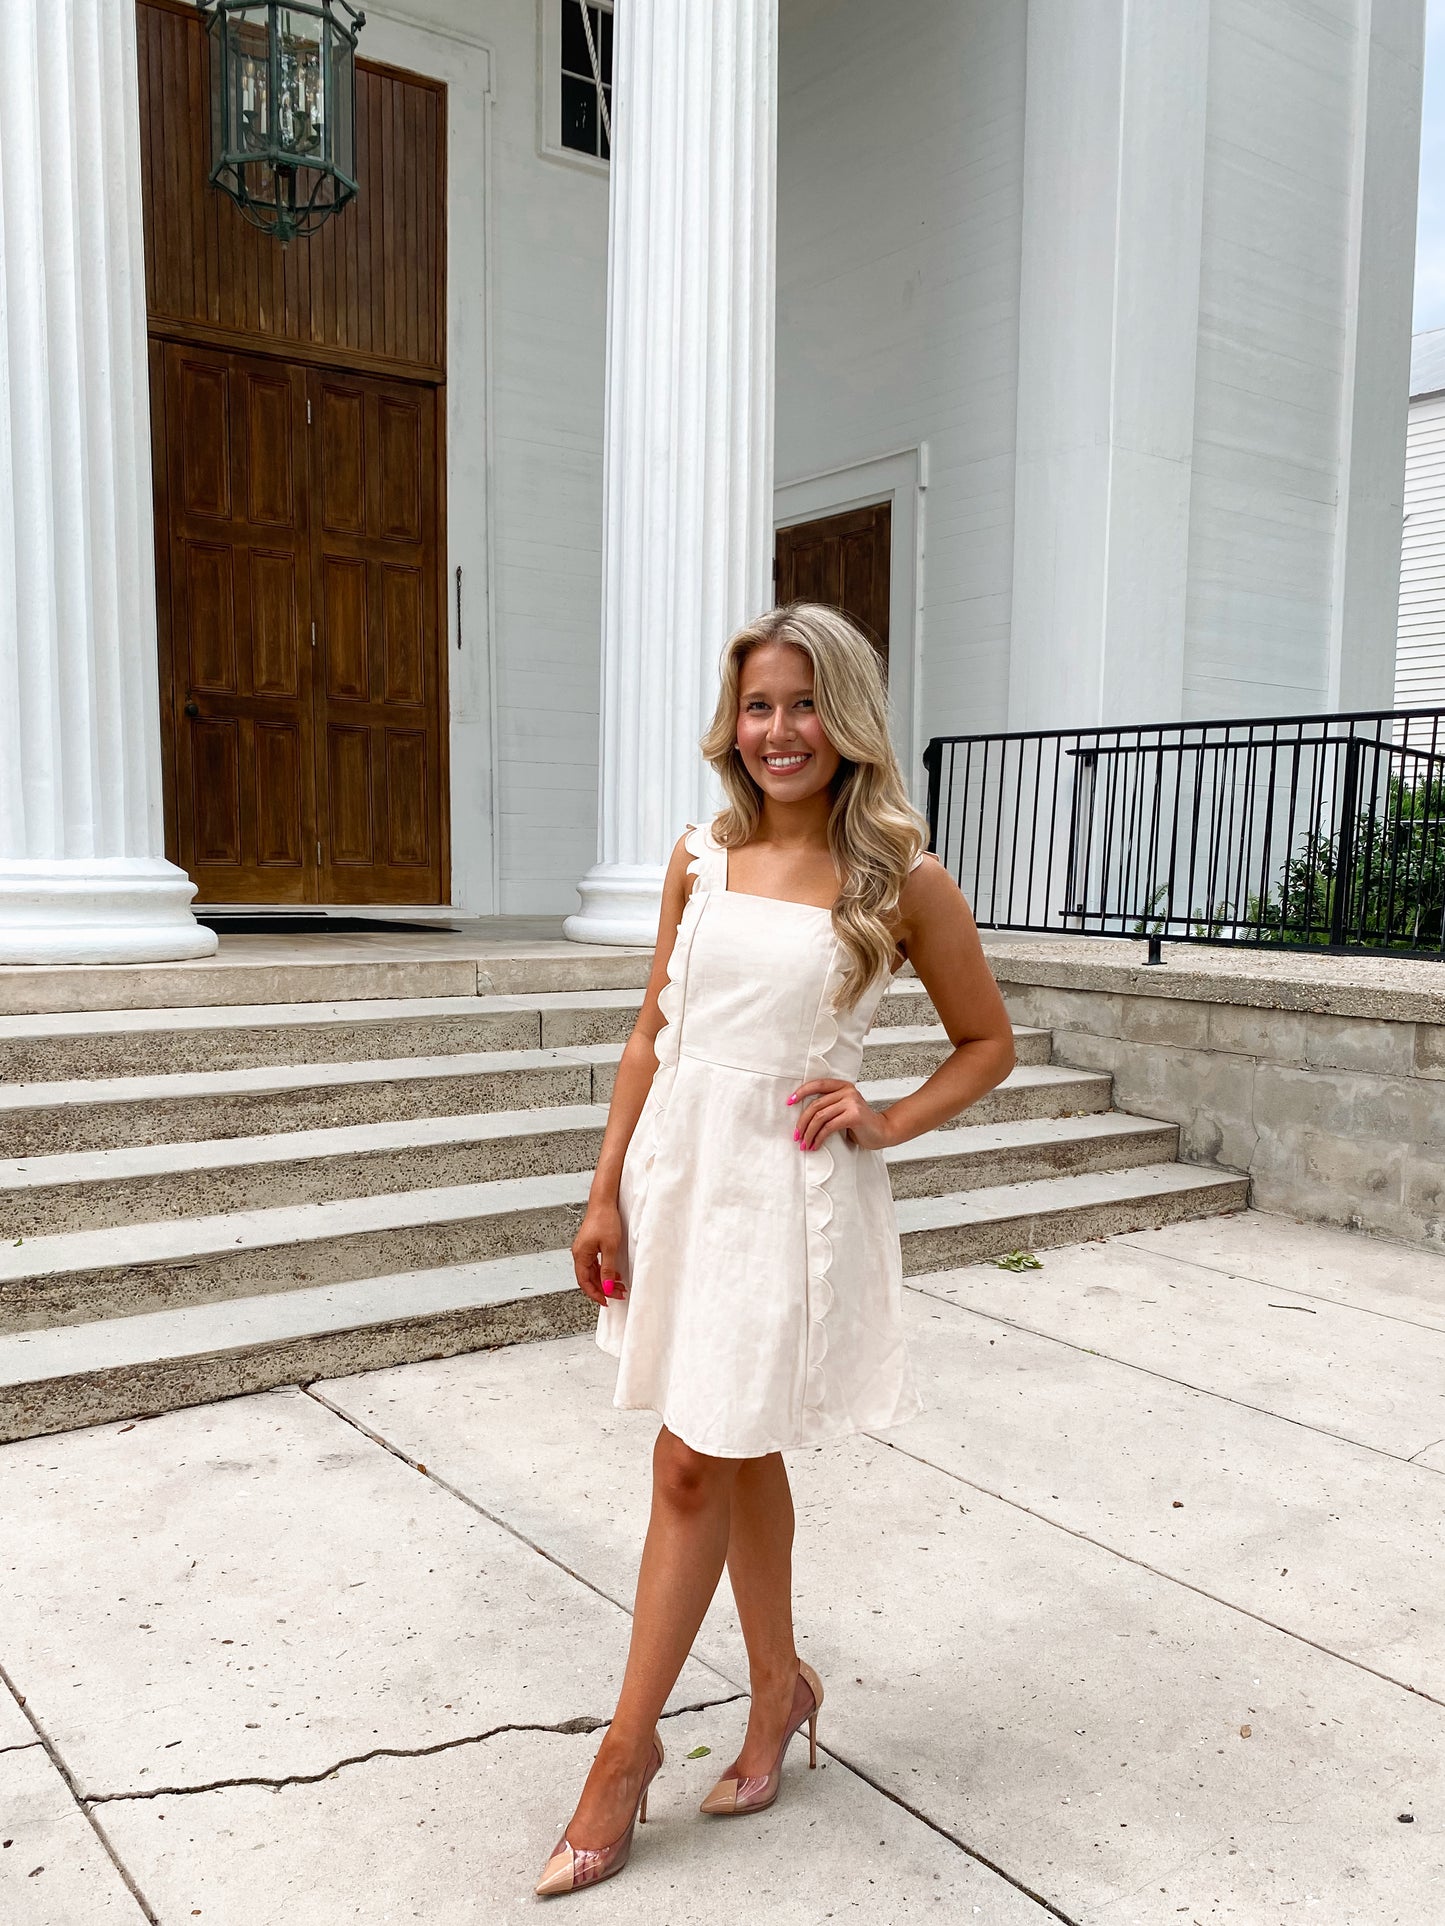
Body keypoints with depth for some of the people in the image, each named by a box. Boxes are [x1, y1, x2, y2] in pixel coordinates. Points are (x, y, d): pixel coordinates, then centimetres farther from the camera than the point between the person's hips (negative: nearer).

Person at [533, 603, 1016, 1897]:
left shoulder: (899, 878, -8)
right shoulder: (702, 858, 3)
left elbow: (989, 1041, 3)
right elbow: (653, 1030, 8)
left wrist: (886, 1122, -11)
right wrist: (606, 1193, 6)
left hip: (786, 1186, -5)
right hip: (678, 1165, 5)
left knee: (695, 1468, 2)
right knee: (740, 1454, 18)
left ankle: (628, 1747, 21)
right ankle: (781, 1689, 39)